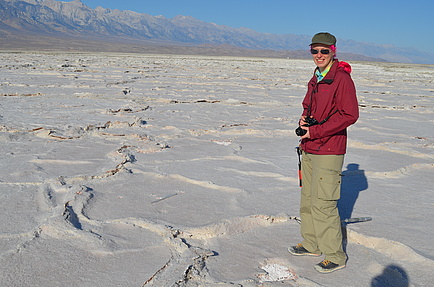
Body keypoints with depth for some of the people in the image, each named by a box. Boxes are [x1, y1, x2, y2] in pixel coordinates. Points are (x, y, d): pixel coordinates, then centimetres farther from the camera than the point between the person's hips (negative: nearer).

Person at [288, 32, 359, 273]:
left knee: (323, 204, -7)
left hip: (328, 152, -9)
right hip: (310, 150, 9)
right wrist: (304, 119, 2)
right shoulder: (315, 79, 15)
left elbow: (350, 115, -19)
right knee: (308, 200, 16)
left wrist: (315, 131, -18)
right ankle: (311, 244, 31)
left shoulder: (342, 79, -12)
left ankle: (335, 256, 7)